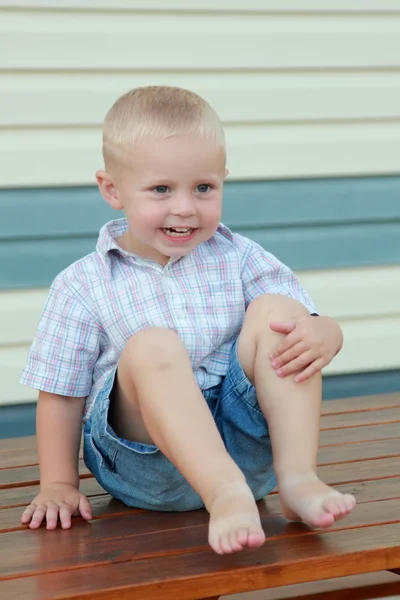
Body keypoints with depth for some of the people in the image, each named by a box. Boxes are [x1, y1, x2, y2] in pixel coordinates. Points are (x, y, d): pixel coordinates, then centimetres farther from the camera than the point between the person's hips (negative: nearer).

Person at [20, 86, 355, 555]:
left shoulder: (239, 260, 9)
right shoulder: (82, 288, 3)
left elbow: (310, 322, 5)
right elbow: (60, 394, 6)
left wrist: (322, 335, -20)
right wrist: (58, 485, 1)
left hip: (246, 439, 3)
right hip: (146, 463, -2)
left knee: (277, 310, -17)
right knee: (151, 346, -31)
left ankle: (297, 480, -28)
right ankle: (226, 496, -48)